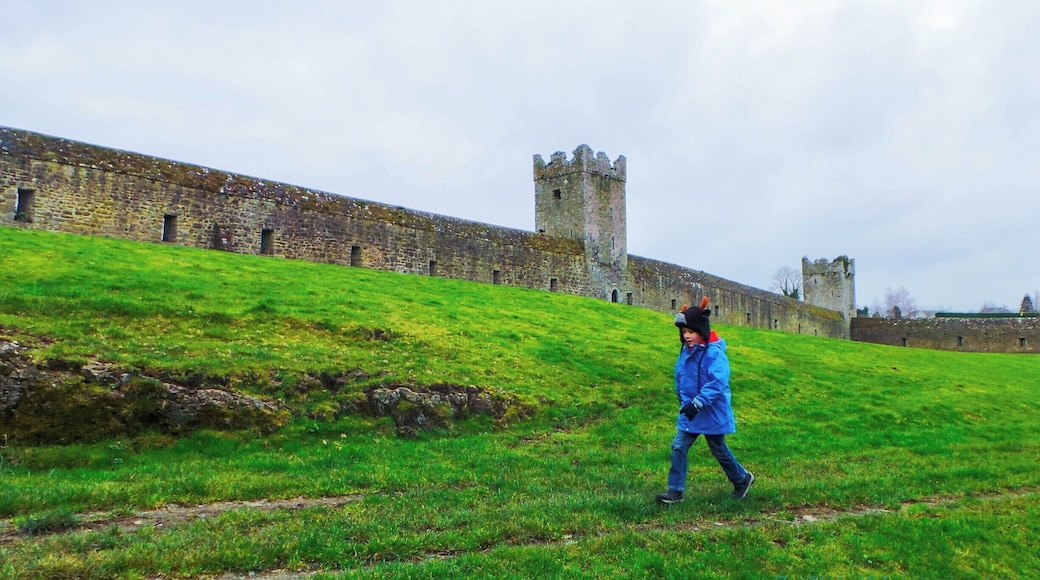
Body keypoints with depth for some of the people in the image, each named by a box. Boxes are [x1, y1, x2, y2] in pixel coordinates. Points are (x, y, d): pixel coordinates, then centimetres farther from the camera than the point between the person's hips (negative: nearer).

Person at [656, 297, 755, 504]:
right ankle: (675, 491, 3)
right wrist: (683, 402, 16)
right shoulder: (685, 352, 1)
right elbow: (680, 379, 16)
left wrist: (698, 403, -34)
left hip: (712, 414, -6)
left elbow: (717, 384, -29)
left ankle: (742, 479, 38)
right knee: (678, 448, -3)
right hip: (689, 413, 6)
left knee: (719, 451, 13)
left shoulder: (714, 353, -21)